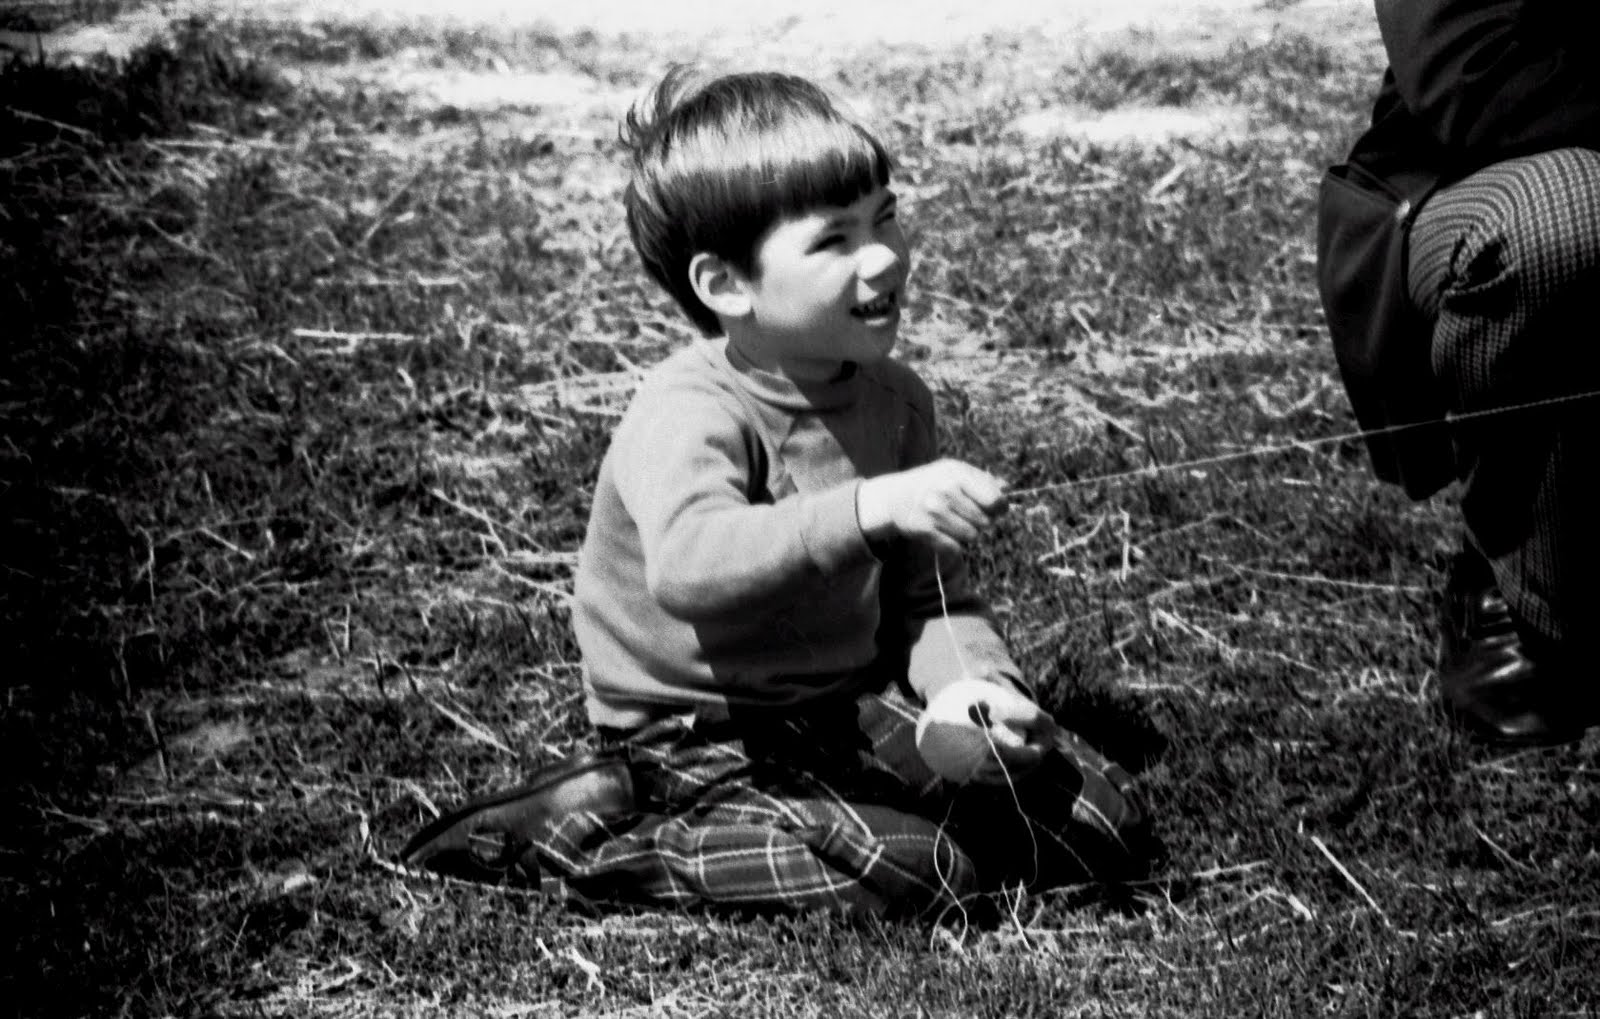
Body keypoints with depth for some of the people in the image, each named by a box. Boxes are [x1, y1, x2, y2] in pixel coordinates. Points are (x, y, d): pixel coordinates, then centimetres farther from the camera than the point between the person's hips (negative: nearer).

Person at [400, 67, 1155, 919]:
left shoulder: (894, 402, 2)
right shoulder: (687, 415, -22)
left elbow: (926, 597, 8)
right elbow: (690, 569, -43)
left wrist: (975, 682, -14)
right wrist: (869, 510, -53)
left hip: (850, 703, 7)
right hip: (700, 739, -7)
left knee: (1106, 829, 2)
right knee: (913, 875, -28)